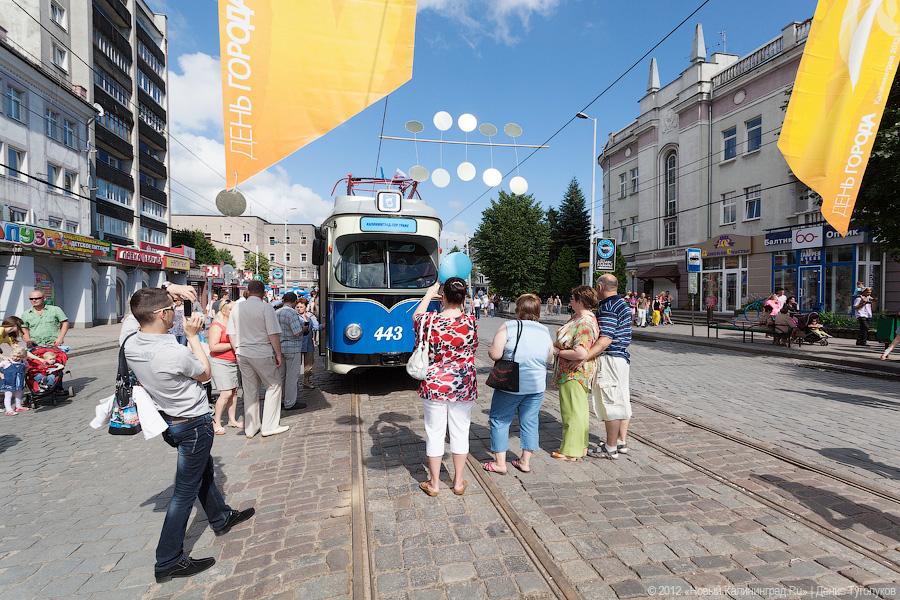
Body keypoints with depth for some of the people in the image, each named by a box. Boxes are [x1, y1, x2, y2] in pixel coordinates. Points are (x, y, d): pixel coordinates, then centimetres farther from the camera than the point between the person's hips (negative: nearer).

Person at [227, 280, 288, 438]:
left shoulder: (237, 307, 6)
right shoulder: (266, 308, -11)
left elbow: (232, 333, 10)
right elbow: (273, 334, -13)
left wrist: (238, 351, 20)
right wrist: (278, 354, -4)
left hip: (242, 354, 6)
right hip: (262, 354, -6)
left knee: (249, 390, 14)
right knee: (274, 386, 8)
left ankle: (250, 428, 22)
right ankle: (270, 426, 8)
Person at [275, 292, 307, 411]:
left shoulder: (276, 313, 7)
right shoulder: (292, 313, -18)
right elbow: (297, 332, -22)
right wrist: (304, 329, -2)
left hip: (279, 348, 8)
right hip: (293, 349, -8)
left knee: (280, 376, 17)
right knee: (292, 377, 2)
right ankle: (290, 403, 9)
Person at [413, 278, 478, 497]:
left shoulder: (430, 321, -13)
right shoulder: (471, 322, -11)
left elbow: (417, 316, 11)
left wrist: (429, 293, 23)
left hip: (434, 386, -1)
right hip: (463, 387, 1)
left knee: (435, 433, 11)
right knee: (460, 433, 14)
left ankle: (433, 483, 25)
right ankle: (458, 482, 27)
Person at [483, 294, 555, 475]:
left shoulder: (509, 327, -14)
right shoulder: (545, 331, 1)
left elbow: (495, 354, -18)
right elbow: (549, 358, 12)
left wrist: (492, 349, 3)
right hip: (537, 386, 4)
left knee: (500, 420, 10)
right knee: (529, 421, 15)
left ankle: (500, 463, 14)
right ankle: (525, 461, 23)